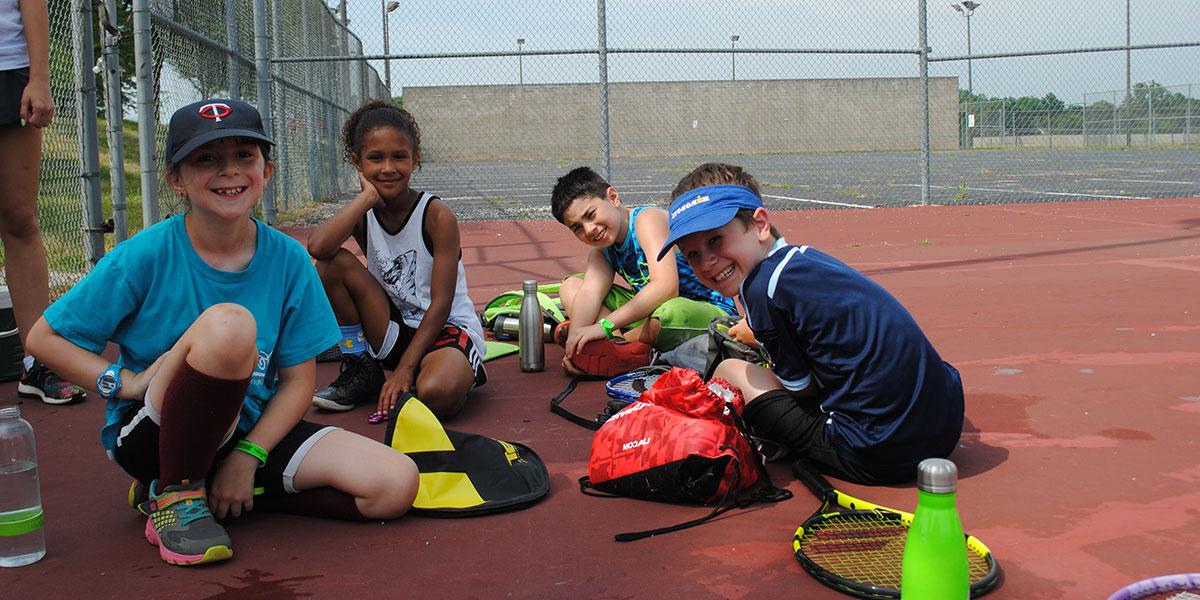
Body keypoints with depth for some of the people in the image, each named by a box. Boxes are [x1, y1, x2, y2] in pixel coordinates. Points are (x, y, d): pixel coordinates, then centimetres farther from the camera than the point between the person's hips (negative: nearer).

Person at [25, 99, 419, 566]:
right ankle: (174, 493, -14)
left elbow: (298, 379, -1)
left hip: (251, 429, 4)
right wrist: (125, 382, -18)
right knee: (228, 322, -34)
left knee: (395, 484, -15)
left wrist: (248, 457, -13)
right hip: (151, 434, -4)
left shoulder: (287, 259, -4)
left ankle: (211, 489, 0)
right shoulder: (145, 256, -11)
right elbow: (43, 337, -4)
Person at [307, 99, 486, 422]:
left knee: (438, 395, -38)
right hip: (393, 331, 5)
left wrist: (404, 369, -22)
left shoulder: (437, 216, -13)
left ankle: (464, 372, 2)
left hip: (447, 328, -4)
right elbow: (317, 247, -26)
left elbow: (441, 304, -16)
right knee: (334, 264, -16)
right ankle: (360, 371, -1)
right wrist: (368, 196, -18)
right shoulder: (362, 215, -2)